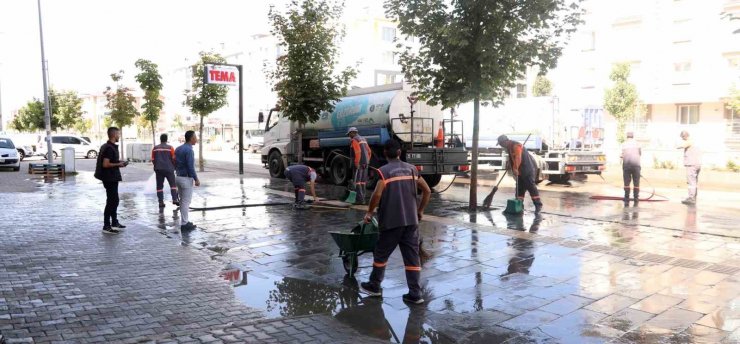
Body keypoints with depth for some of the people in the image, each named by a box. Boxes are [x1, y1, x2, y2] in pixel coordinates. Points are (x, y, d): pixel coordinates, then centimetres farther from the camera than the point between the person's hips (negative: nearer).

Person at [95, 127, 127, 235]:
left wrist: (118, 163, 12)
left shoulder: (109, 146, 13)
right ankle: (106, 226, 0)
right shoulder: (109, 148, -18)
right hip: (110, 178, -11)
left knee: (114, 200, 19)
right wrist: (118, 164, -13)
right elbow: (105, 164, -24)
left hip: (112, 178, 11)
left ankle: (114, 223, 30)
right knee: (111, 201, -5)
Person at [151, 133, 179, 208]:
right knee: (173, 184, 4)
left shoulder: (155, 148, 6)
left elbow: (153, 160, 7)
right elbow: (173, 159, -2)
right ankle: (175, 199, -9)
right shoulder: (170, 148, -2)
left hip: (159, 169, 2)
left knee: (159, 186, 7)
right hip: (168, 169, -2)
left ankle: (161, 202, 3)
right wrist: (173, 167, 15)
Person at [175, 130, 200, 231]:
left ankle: (184, 221, 22)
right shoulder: (189, 150, -18)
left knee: (183, 201, 16)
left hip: (178, 177, 9)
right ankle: (184, 224, 4)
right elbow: (190, 167, -21)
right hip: (187, 179, -9)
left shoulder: (178, 149, 9)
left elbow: (175, 165, 14)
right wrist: (196, 179, -13)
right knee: (186, 202, -1)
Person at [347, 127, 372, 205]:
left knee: (357, 182, -6)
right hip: (365, 163, 8)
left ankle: (360, 199, -10)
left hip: (359, 164, -8)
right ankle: (362, 198, 15)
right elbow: (369, 152, 17)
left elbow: (358, 152, -21)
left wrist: (356, 164, -20)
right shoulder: (363, 139, 18)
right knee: (363, 182, 12)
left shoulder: (354, 140, -9)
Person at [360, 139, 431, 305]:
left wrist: (369, 213, -5)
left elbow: (377, 194, -19)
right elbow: (427, 191, 10)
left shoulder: (384, 171, -8)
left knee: (381, 253, 12)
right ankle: (415, 294, 6)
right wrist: (420, 211, 20)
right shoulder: (411, 169, 9)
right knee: (412, 256, 6)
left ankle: (374, 286, 26)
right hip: (411, 220, 5)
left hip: (391, 221, -4)